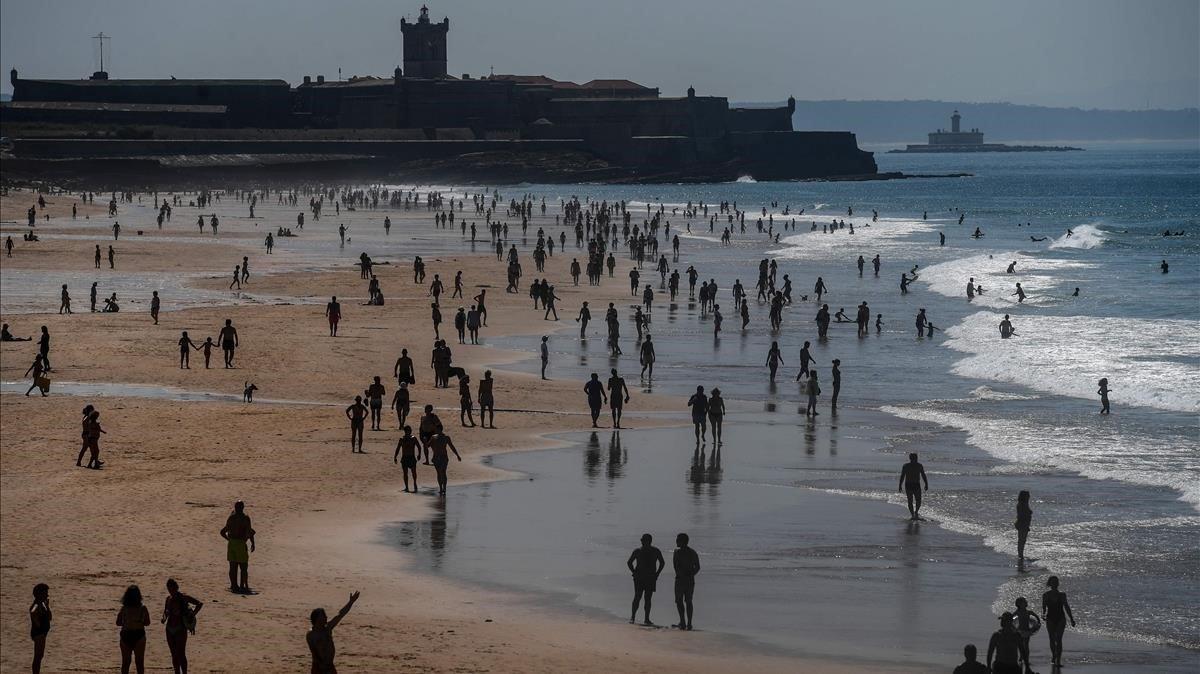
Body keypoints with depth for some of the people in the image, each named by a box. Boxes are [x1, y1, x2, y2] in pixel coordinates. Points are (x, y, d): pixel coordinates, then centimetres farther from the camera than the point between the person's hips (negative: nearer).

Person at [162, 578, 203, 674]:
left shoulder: (183, 597, -10)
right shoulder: (169, 598, 8)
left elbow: (200, 604, -13)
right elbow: (166, 611, 21)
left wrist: (192, 616, -18)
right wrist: (164, 618, -1)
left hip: (180, 629, -7)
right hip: (170, 629, 7)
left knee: (181, 654, -7)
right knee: (174, 655, 12)